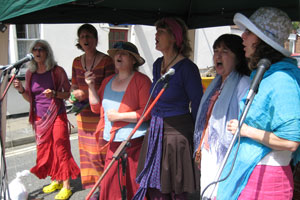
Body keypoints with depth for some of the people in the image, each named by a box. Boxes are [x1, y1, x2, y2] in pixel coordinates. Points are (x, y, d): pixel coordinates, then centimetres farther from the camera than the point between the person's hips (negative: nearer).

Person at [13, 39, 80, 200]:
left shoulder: (57, 71, -8)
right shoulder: (30, 73, 5)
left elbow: (69, 94, -5)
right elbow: (30, 98, 11)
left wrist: (55, 94, -22)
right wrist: (21, 90, -8)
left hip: (57, 116, -5)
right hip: (40, 118, 5)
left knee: (61, 149, -1)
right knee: (44, 149, 12)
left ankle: (66, 186, 10)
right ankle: (56, 181, 30)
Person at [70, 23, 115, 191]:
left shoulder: (106, 60, -7)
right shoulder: (77, 62, 11)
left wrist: (86, 93, -21)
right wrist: (73, 95, -2)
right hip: (83, 114, 6)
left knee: (102, 150, -5)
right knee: (88, 151, 10)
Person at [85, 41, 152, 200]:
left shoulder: (141, 80, -7)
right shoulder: (108, 81, 13)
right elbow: (96, 108, 15)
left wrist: (119, 116, -17)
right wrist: (91, 86, 4)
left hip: (134, 141, -5)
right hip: (112, 141, 6)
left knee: (134, 184, 3)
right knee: (109, 183, 6)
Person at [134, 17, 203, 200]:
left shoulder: (187, 68, -13)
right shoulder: (157, 64, 9)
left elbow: (197, 106, -9)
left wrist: (196, 140, -5)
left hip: (177, 134, -7)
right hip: (155, 133, 7)